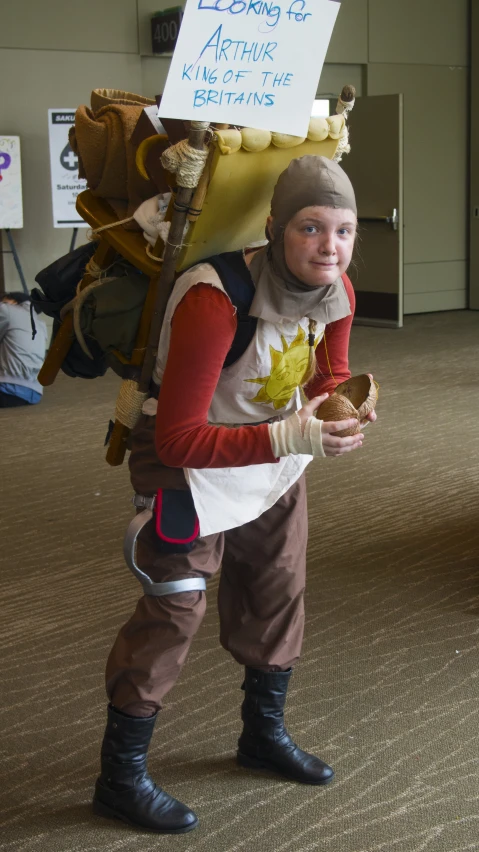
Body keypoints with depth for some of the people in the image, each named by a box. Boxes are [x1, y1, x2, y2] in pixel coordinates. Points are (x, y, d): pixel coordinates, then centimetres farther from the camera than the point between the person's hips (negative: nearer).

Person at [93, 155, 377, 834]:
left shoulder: (336, 291, -13)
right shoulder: (216, 301, -36)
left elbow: (329, 375, 5)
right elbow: (178, 439, -33)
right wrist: (287, 439, -40)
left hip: (276, 452, 8)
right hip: (189, 459, -7)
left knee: (280, 593, 18)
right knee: (172, 611, -5)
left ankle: (264, 733, 41)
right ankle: (121, 777, 12)